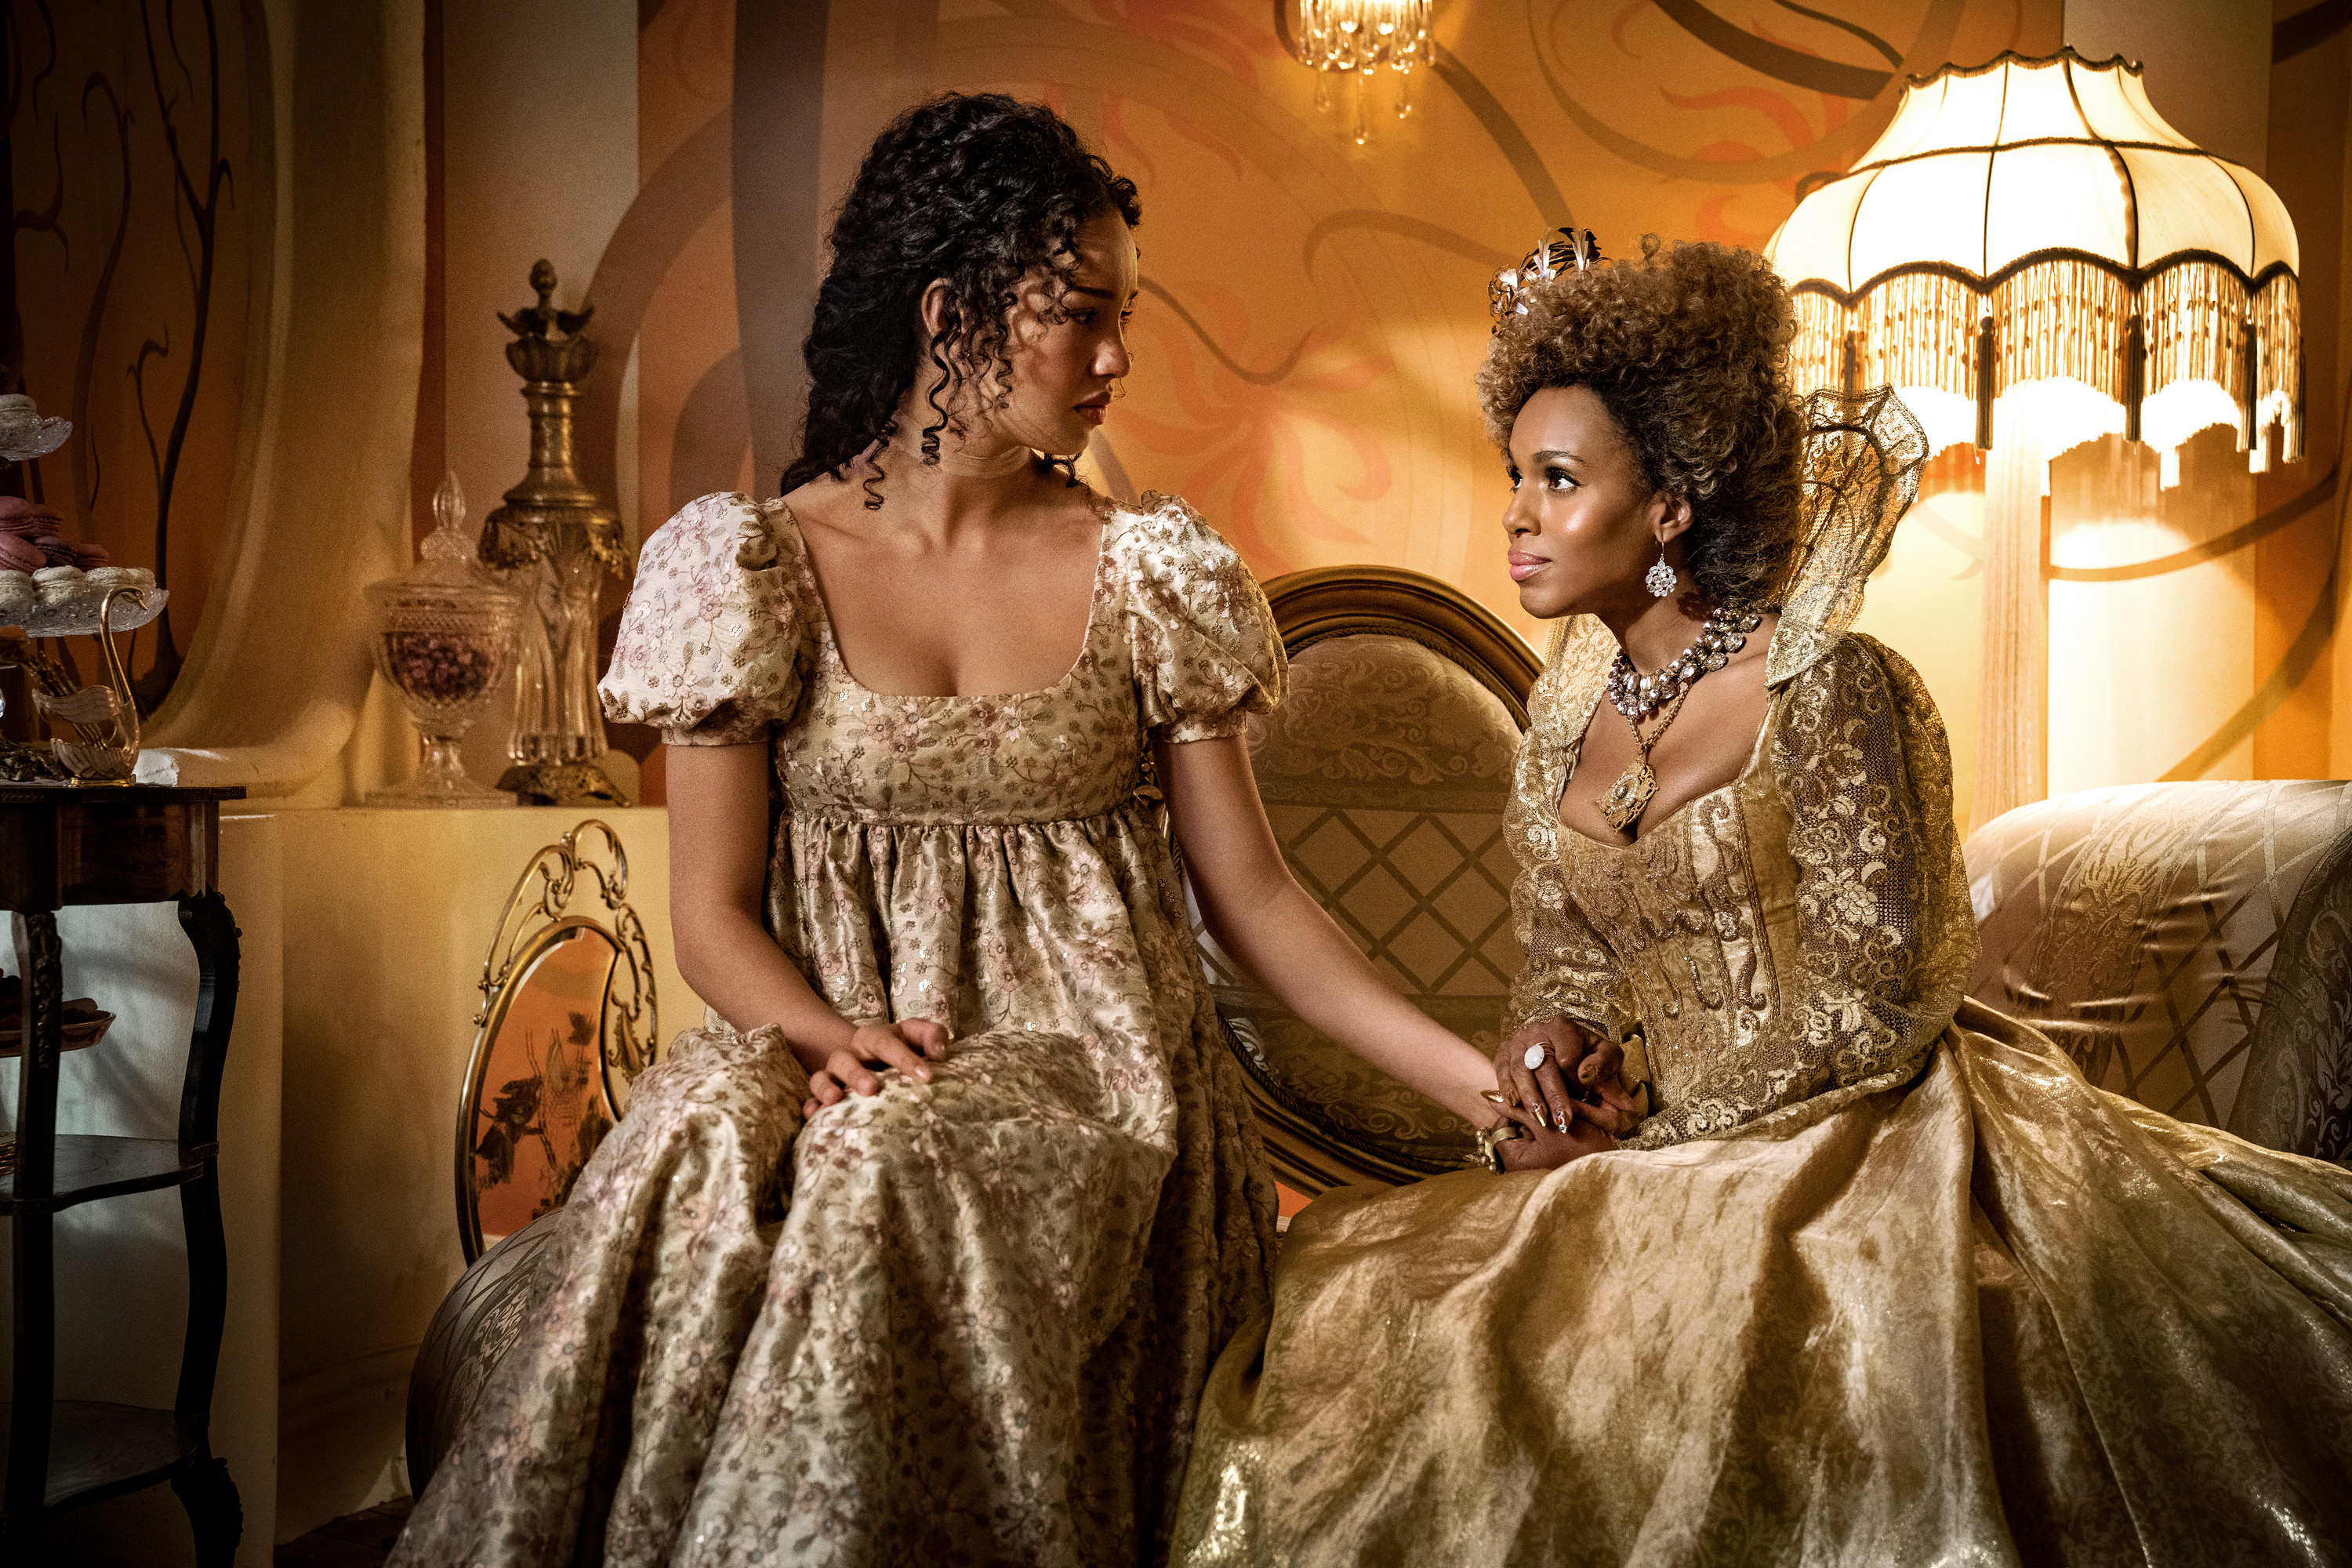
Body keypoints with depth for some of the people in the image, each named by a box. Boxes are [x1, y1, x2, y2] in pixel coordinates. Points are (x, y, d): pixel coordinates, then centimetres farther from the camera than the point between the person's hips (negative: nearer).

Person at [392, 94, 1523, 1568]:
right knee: (699, 1162, -32)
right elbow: (714, 911, 2)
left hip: (1087, 1057, 0)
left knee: (895, 1174, -31)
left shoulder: (1150, 571, 5)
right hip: (828, 1029, 0)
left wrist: (1473, 1072, -5)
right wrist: (838, 1036, -19)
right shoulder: (756, 567, 2)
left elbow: (1252, 892, 5)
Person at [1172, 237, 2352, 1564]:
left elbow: (1874, 1004, -13)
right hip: (1648, 1171, 6)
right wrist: (1555, 1032, -8)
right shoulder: (1568, 709, 6)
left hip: (1844, 1161, -6)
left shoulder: (1835, 693, -14)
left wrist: (1643, 1084, -9)